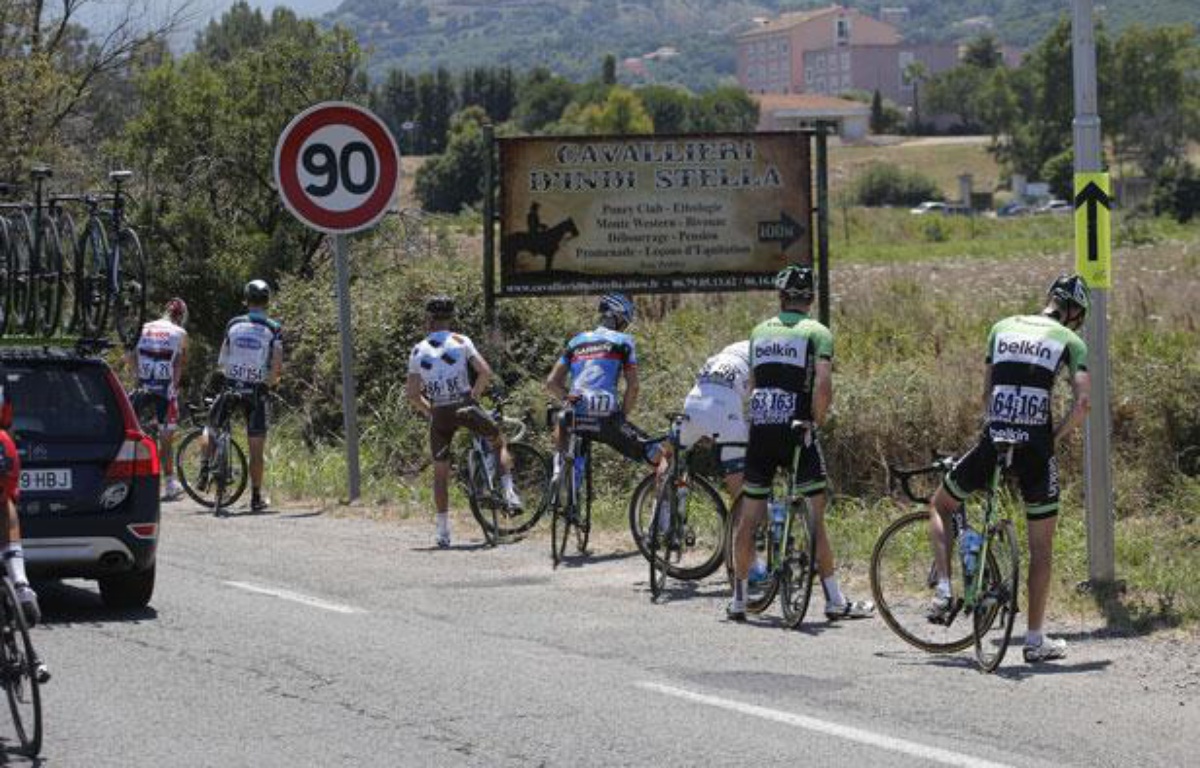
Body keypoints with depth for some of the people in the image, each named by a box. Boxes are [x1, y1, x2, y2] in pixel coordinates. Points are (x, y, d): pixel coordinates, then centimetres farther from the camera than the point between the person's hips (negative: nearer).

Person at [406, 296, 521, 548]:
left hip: (440, 414, 1)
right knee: (500, 441, 23)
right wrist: (474, 395, 7)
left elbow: (412, 393, 3)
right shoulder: (460, 341, 0)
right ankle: (508, 491, 5)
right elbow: (485, 371, -8)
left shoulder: (418, 350, 5)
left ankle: (443, 532, 8)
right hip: (465, 406, -1)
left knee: (440, 472, 10)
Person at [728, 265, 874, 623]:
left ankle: (739, 599, 14)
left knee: (748, 518, 9)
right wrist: (818, 420, -1)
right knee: (815, 515, -1)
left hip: (759, 431, 4)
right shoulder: (816, 332, 0)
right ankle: (834, 600, -1)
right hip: (796, 429, -4)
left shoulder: (760, 332, 15)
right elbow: (823, 385, -14)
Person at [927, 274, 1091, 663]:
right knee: (1041, 546, 12)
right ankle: (1036, 639, 13)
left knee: (940, 507, 26)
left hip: (992, 442, 2)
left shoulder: (1003, 328, 14)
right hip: (1036, 449, -2)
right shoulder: (1070, 341, 5)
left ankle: (944, 589, 9)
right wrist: (1055, 437, 5)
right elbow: (1083, 402, -7)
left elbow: (986, 392, 16)